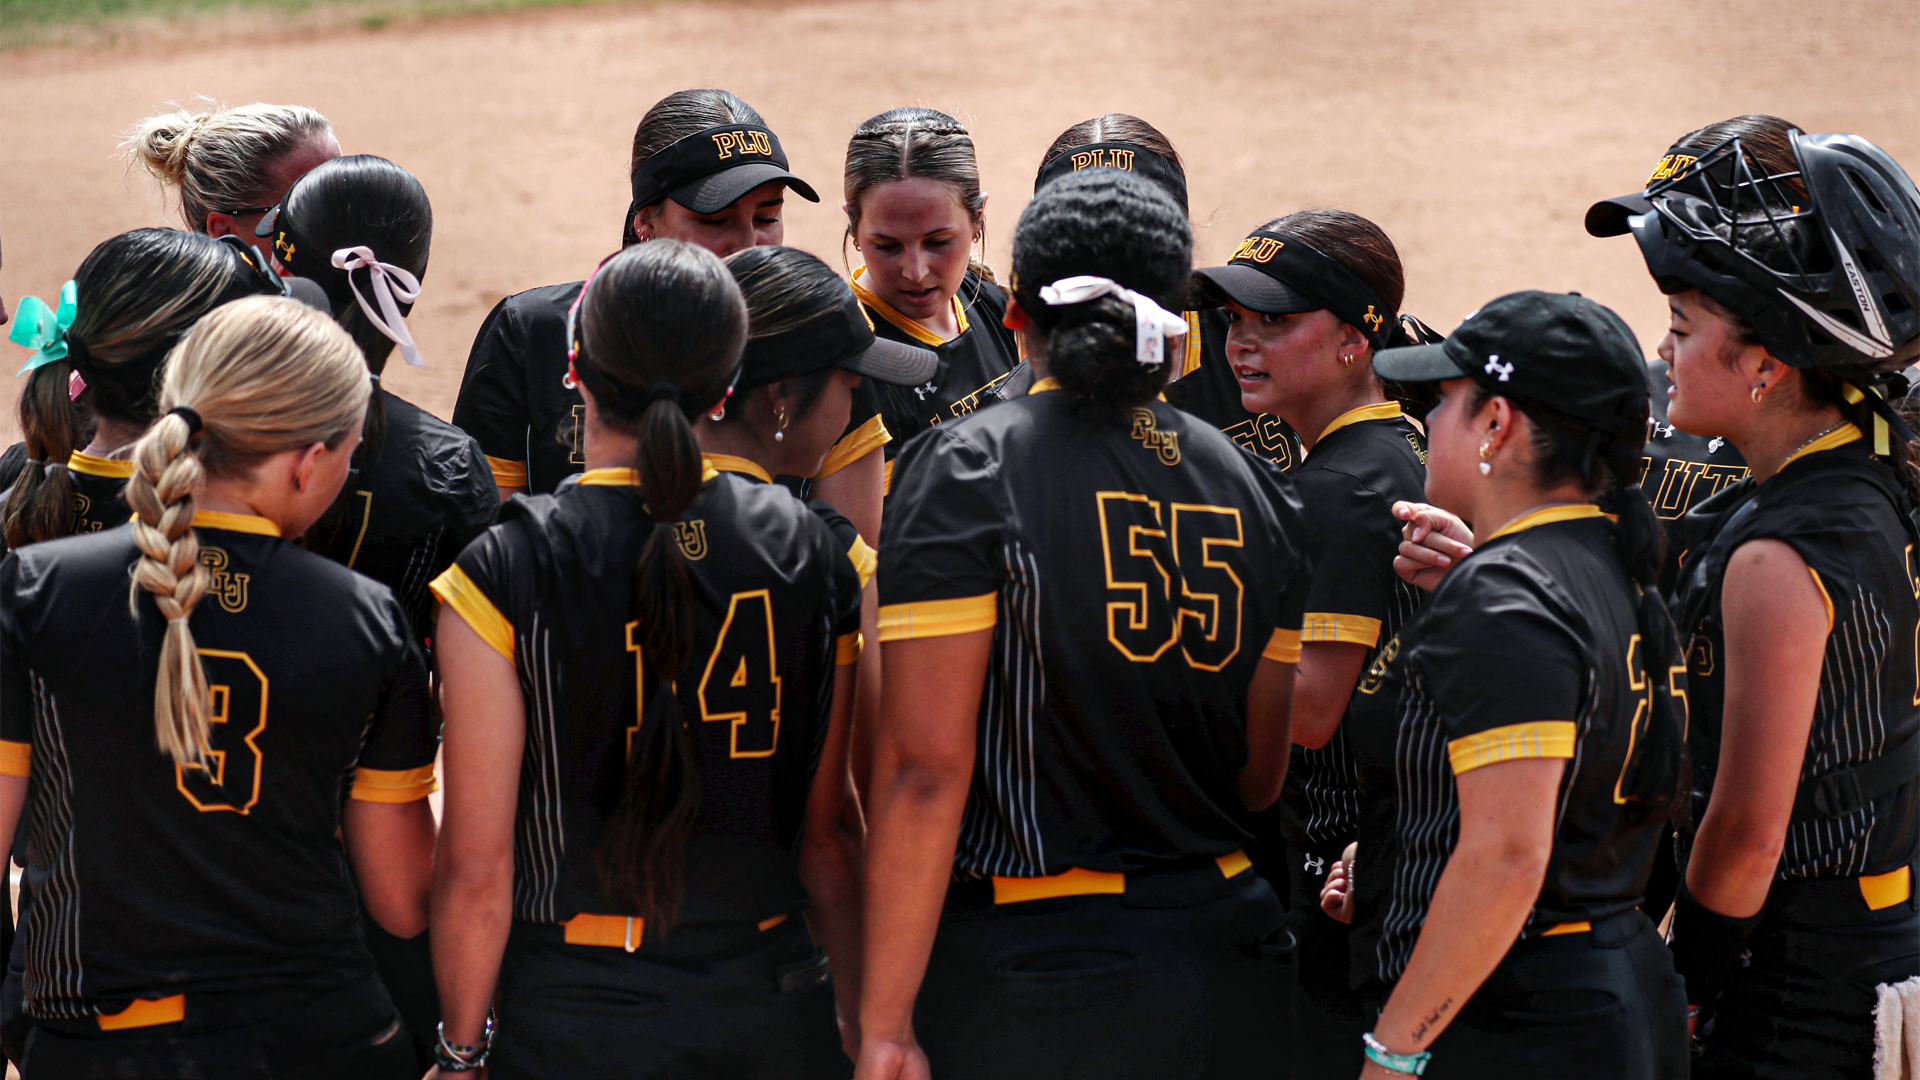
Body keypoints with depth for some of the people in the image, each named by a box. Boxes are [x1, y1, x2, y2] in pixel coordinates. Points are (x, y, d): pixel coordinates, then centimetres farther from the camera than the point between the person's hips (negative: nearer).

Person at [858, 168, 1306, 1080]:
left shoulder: (967, 469, -8)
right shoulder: (1256, 491, 7)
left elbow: (924, 767, -14)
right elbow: (1261, 781, 12)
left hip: (1033, 975, -5)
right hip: (1231, 965, 5)